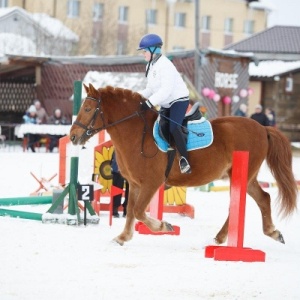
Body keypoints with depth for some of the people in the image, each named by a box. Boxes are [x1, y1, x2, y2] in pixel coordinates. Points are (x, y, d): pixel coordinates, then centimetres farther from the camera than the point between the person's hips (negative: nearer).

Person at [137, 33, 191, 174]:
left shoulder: (165, 65, -20)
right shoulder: (150, 67, 10)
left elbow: (166, 90, -28)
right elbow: (150, 89, 15)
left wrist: (149, 102, -32)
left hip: (179, 100, -11)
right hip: (166, 104, 11)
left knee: (173, 127, -27)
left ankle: (184, 160, -28)